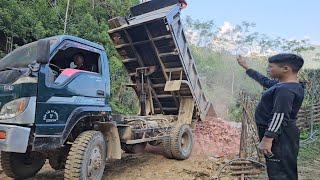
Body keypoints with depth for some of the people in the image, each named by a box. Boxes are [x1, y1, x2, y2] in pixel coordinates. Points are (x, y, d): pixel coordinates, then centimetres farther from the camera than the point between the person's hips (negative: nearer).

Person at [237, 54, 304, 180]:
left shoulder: (285, 90, -22)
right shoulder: (282, 84, 10)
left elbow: (279, 117, -28)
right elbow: (264, 80, 25)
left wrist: (267, 140, -29)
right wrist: (246, 66, 32)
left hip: (279, 136, -11)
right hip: (280, 134, 11)